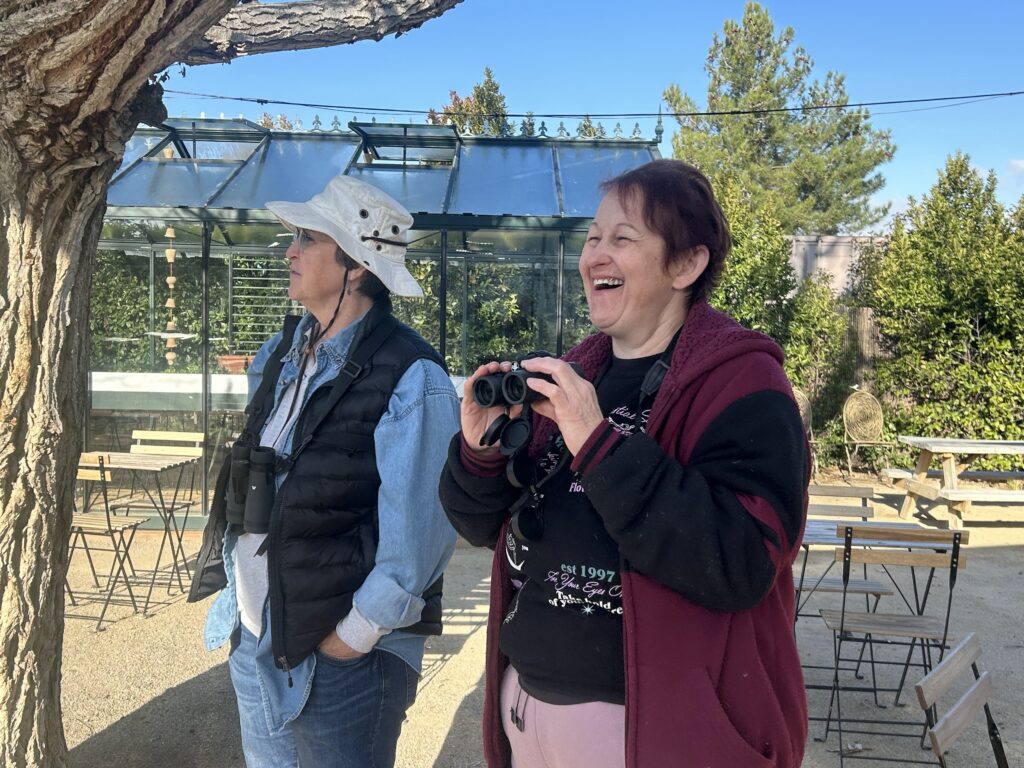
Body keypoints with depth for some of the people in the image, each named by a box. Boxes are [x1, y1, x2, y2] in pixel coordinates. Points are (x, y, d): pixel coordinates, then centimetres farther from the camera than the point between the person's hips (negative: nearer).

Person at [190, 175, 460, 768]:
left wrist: (352, 637, -15)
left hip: (340, 658, -7)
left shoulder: (409, 378, -20)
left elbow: (419, 537, -21)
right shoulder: (281, 356, 4)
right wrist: (234, 590, 10)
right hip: (253, 641, 7)